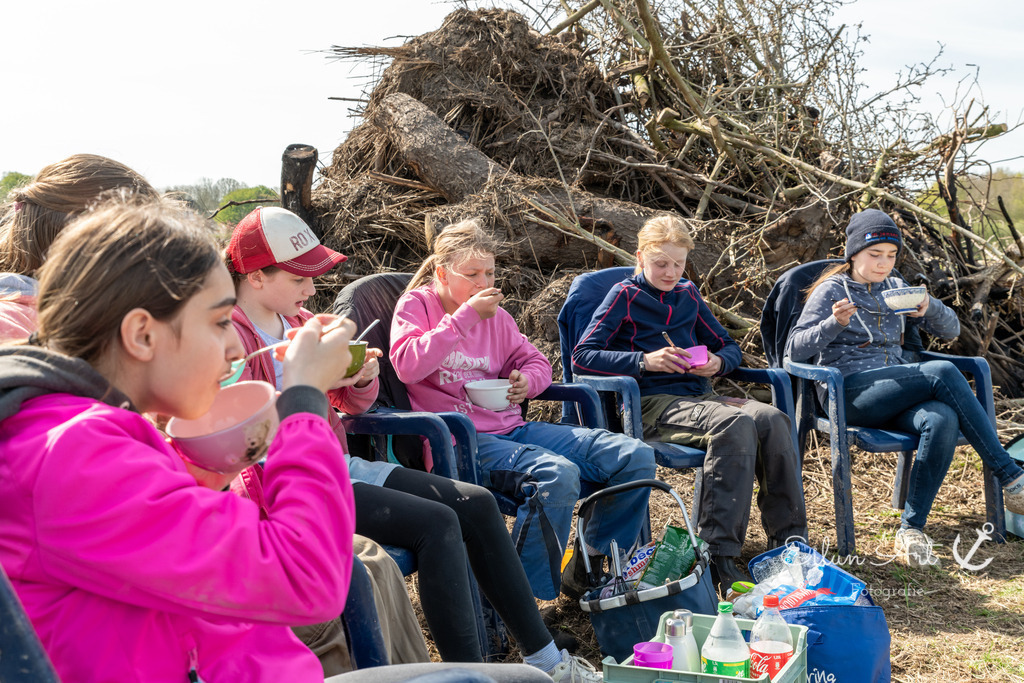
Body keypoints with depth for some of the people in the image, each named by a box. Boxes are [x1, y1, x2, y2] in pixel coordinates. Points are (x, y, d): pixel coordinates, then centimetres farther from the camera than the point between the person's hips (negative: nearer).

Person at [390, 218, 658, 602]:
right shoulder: (416, 304, 2)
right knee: (558, 474, -37)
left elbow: (536, 362, 26)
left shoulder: (494, 315, 17)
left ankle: (588, 567, 11)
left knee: (636, 457, -4)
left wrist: (527, 380, 0)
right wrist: (464, 316, -16)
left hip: (511, 428, 7)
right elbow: (407, 366, -16)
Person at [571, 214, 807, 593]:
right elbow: (582, 356, -6)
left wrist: (718, 362, 1)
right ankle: (716, 552, -36)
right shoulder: (625, 295, 4)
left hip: (698, 396, 6)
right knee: (735, 424, -34)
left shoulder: (687, 293, 21)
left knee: (772, 419, -24)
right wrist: (644, 360, -17)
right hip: (652, 404, -6)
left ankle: (790, 542, -21)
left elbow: (729, 347, 26)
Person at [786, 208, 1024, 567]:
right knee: (943, 372, -29)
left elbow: (951, 330, 17)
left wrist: (929, 307, -5)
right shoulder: (831, 291, 5)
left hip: (896, 396, 5)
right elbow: (794, 350, -4)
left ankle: (911, 530, -27)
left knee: (943, 420, -32)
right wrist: (835, 323, -20)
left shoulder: (896, 288, 20)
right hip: (850, 394, -5)